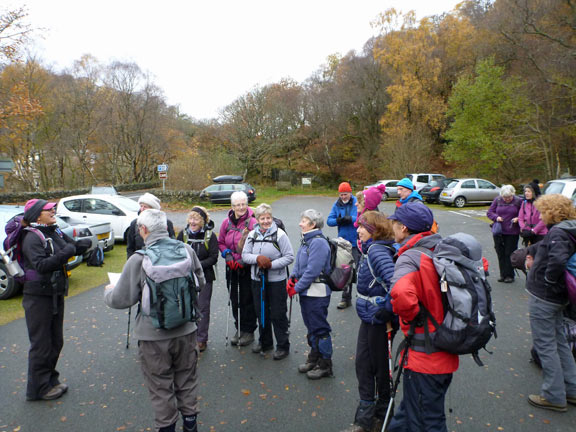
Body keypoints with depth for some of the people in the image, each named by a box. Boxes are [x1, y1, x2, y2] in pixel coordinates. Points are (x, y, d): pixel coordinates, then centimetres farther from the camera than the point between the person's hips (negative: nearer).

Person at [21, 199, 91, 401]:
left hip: (56, 294, 8)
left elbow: (73, 246, 13)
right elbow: (41, 265, -28)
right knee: (41, 344, 4)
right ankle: (37, 388, 21)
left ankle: (50, 380, 35)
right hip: (38, 297, -8)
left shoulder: (55, 231, 6)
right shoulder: (32, 237, -18)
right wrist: (64, 253, -31)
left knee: (56, 341, 18)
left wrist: (86, 243, -7)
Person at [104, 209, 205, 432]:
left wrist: (109, 291, 11)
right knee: (186, 379, 22)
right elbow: (200, 282, 6)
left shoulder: (138, 259, -18)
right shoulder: (186, 250, -7)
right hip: (186, 329, 4)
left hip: (154, 334, -4)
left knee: (160, 386, 15)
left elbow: (121, 300, -11)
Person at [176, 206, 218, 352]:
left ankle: (201, 339, 16)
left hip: (204, 277, -2)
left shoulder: (210, 235, -6)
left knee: (203, 307, 4)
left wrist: (198, 265, -20)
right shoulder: (183, 234, 1)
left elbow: (214, 258, -9)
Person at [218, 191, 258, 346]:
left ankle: (249, 331, 20)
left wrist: (243, 261, -16)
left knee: (247, 299, 4)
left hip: (248, 268, -5)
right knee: (235, 300, 14)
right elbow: (221, 243, 14)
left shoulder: (252, 222, -11)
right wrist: (227, 255, -3)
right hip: (232, 268, 5)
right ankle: (239, 329, 29)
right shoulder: (226, 223, 4)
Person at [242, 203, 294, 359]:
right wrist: (258, 258, -17)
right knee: (261, 312, 18)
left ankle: (283, 346, 18)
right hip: (257, 280, 5)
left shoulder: (279, 234, -11)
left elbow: (289, 257, -11)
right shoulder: (252, 235, 4)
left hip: (276, 280, -5)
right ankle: (265, 342, 37)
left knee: (278, 314, 2)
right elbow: (245, 255, 2)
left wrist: (272, 264, -20)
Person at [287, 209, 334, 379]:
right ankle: (314, 358, 35)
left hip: (317, 294, -9)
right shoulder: (307, 240, 11)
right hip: (306, 292, 9)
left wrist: (296, 288, -17)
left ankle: (325, 365, 16)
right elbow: (298, 264, 16)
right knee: (311, 327, 19)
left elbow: (312, 271, -24)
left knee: (320, 328, 2)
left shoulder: (318, 242, -19)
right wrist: (292, 278, 0)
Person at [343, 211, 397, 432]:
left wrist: (386, 313, -25)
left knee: (380, 368, 10)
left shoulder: (377, 251, -23)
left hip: (378, 321, -10)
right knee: (363, 364, 17)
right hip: (369, 318, 10)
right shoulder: (371, 249, 8)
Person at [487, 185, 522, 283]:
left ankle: (509, 275, 10)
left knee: (510, 254, 0)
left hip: (512, 232, -3)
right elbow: (489, 212, 7)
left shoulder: (518, 201, -2)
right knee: (500, 253, 6)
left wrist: (517, 219, -15)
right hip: (499, 231, 3)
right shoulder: (497, 200, 4)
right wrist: (496, 217, -11)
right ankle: (503, 274, 17)